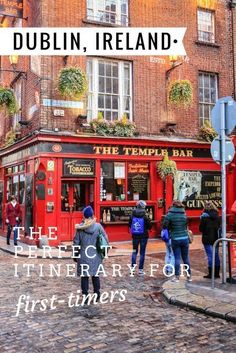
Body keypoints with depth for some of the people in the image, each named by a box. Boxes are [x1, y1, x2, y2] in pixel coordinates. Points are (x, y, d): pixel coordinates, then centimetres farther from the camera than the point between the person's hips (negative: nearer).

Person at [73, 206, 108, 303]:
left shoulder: (80, 227, -8)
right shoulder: (98, 226, -6)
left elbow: (76, 242, -4)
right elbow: (105, 239, -1)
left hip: (84, 256, -1)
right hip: (95, 256, 1)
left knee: (84, 276, 8)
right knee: (95, 275, 16)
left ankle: (85, 296, 12)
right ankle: (97, 295, 23)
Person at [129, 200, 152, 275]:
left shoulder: (132, 215, -5)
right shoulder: (145, 216, -14)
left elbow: (129, 225, 4)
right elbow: (150, 226, -8)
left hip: (135, 236, 3)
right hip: (143, 236, -3)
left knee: (134, 251, 17)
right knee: (142, 253, 6)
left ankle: (132, 268, 14)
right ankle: (140, 269, 9)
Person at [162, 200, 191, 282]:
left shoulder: (169, 215, -8)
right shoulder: (184, 214, 2)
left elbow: (164, 226, -6)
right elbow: (186, 226, 7)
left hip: (175, 239, -3)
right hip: (185, 238, 3)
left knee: (177, 258, 4)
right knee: (186, 257, 12)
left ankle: (177, 276, 7)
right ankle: (189, 275, 19)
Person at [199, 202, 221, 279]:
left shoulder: (204, 216, -11)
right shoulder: (217, 216, 5)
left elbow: (201, 228, -8)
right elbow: (219, 227, 11)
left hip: (207, 239, -5)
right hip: (216, 238, 5)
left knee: (210, 256, -2)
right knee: (216, 255, 12)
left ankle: (210, 273, 1)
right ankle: (217, 273, 18)